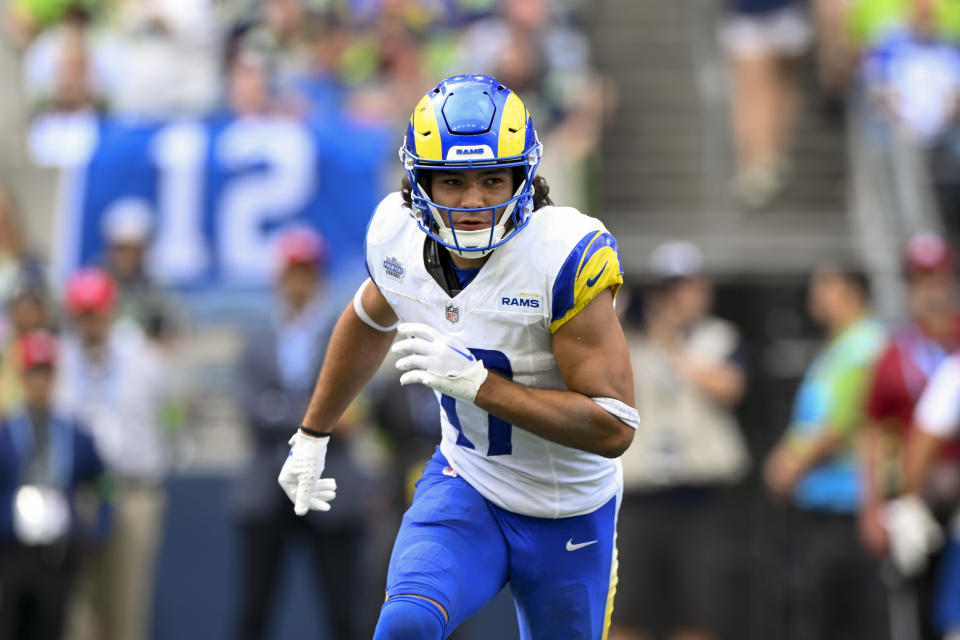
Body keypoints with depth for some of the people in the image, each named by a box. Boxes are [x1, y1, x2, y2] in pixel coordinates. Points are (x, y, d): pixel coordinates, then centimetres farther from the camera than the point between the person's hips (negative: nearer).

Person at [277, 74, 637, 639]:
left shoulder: (564, 258, -28)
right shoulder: (401, 238, -12)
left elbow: (614, 428, -27)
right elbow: (369, 322, 14)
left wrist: (475, 382, -33)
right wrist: (312, 435, 24)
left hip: (568, 520, -2)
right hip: (466, 482, 2)